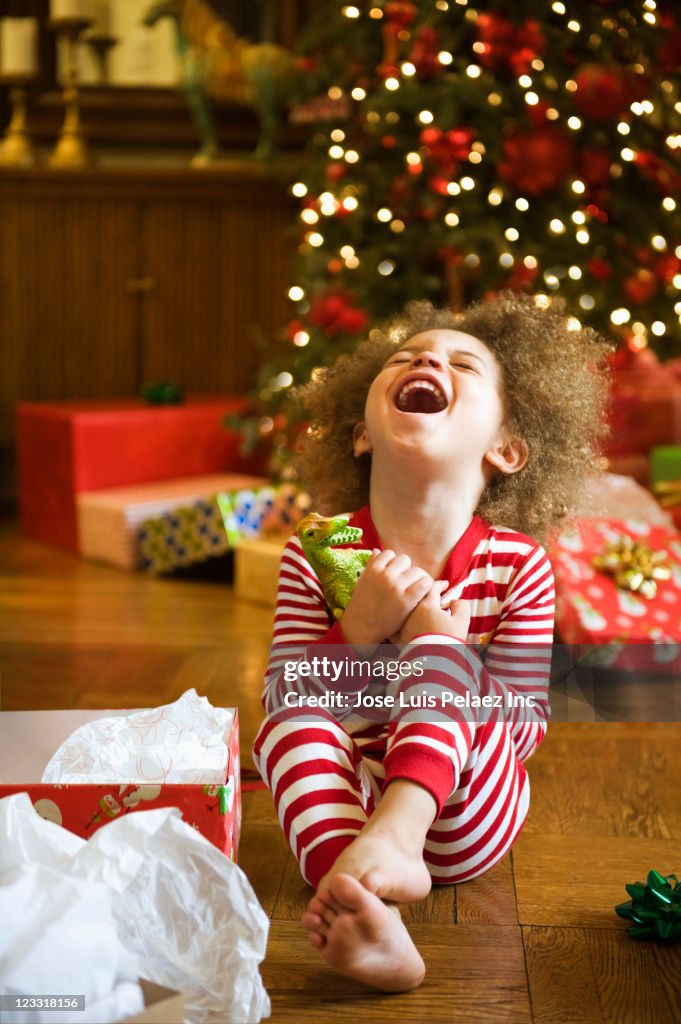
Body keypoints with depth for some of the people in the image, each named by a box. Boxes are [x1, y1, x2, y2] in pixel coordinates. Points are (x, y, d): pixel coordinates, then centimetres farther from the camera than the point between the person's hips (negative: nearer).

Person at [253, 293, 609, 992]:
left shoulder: (518, 566, -9)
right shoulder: (316, 555, -7)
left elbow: (526, 730, -6)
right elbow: (282, 703, -8)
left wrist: (448, 654, -23)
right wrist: (358, 631, -24)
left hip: (466, 823, -1)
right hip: (343, 803, 1)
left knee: (440, 653, -24)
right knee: (290, 722, -29)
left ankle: (396, 831, -48)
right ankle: (361, 908, -49)